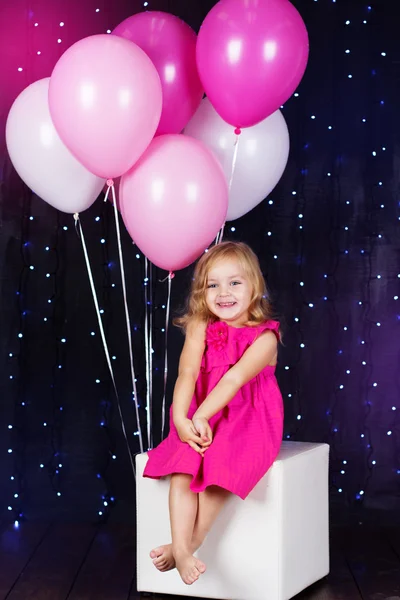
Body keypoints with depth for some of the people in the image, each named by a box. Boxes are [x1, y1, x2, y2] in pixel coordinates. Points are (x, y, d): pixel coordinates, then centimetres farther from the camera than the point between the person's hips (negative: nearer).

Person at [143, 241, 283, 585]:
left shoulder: (264, 337, -9)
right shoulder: (200, 329, 2)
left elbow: (234, 379, -21)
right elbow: (187, 374, -11)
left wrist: (201, 417, -31)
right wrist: (181, 419, -27)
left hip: (248, 421, -3)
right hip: (200, 420, 3)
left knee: (220, 468, -29)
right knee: (182, 468, -24)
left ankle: (188, 545, -13)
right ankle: (182, 551, -27)